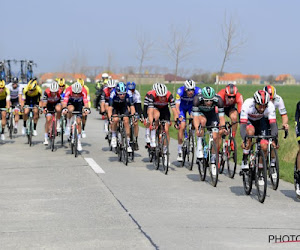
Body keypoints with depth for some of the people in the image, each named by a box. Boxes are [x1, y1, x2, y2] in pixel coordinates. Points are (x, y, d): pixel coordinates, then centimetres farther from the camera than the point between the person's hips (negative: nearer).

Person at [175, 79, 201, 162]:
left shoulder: (198, 91, -32)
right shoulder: (180, 91, -34)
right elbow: (177, 105, -38)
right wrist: (179, 115, -53)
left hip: (192, 106, 2)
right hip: (182, 107, -2)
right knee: (182, 127, -13)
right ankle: (180, 151, -4)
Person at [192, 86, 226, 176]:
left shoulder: (218, 100, -33)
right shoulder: (197, 99, -36)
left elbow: (221, 117, -29)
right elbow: (195, 117, -37)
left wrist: (223, 128, -46)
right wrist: (197, 129, -53)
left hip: (212, 113, 1)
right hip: (200, 113, -1)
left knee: (215, 137, -12)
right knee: (203, 120, -36)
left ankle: (213, 159, 6)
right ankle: (199, 144, -20)